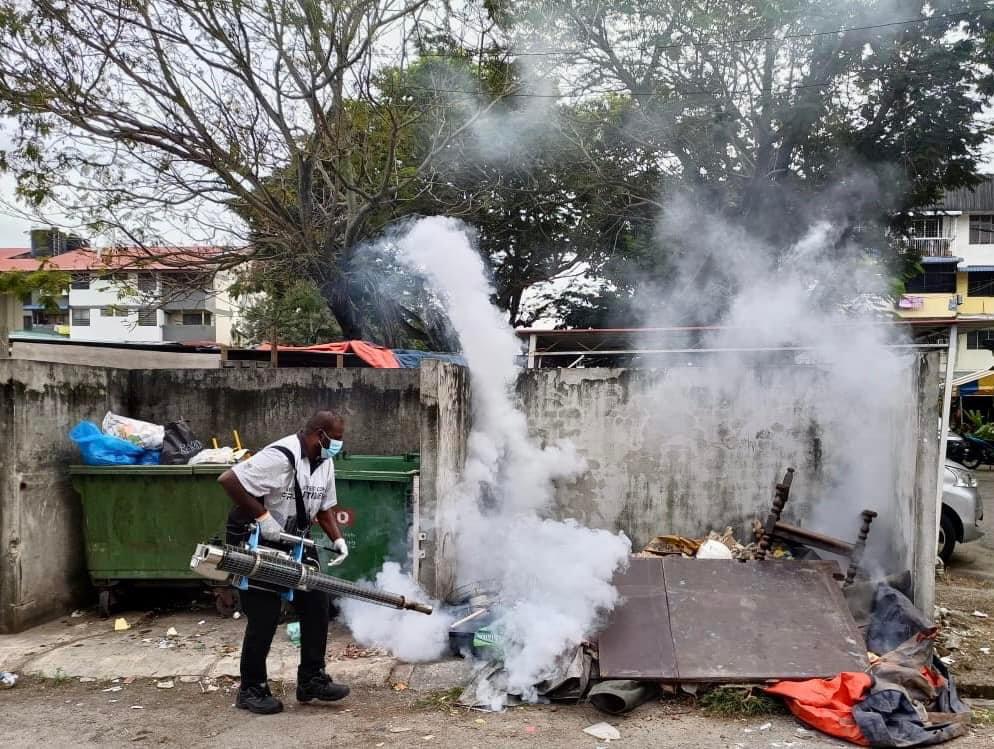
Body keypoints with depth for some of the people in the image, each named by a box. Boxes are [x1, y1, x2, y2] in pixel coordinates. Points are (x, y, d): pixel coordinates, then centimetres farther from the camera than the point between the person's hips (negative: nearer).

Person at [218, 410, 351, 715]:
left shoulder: (324, 463, 3)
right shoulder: (280, 457, -25)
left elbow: (324, 507, 13)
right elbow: (228, 480, -31)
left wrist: (337, 538, -4)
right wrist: (262, 516, -29)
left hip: (295, 544, 8)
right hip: (257, 544, -8)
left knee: (316, 604, 5)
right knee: (264, 616, -4)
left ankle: (312, 680, 16)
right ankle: (251, 690, 14)